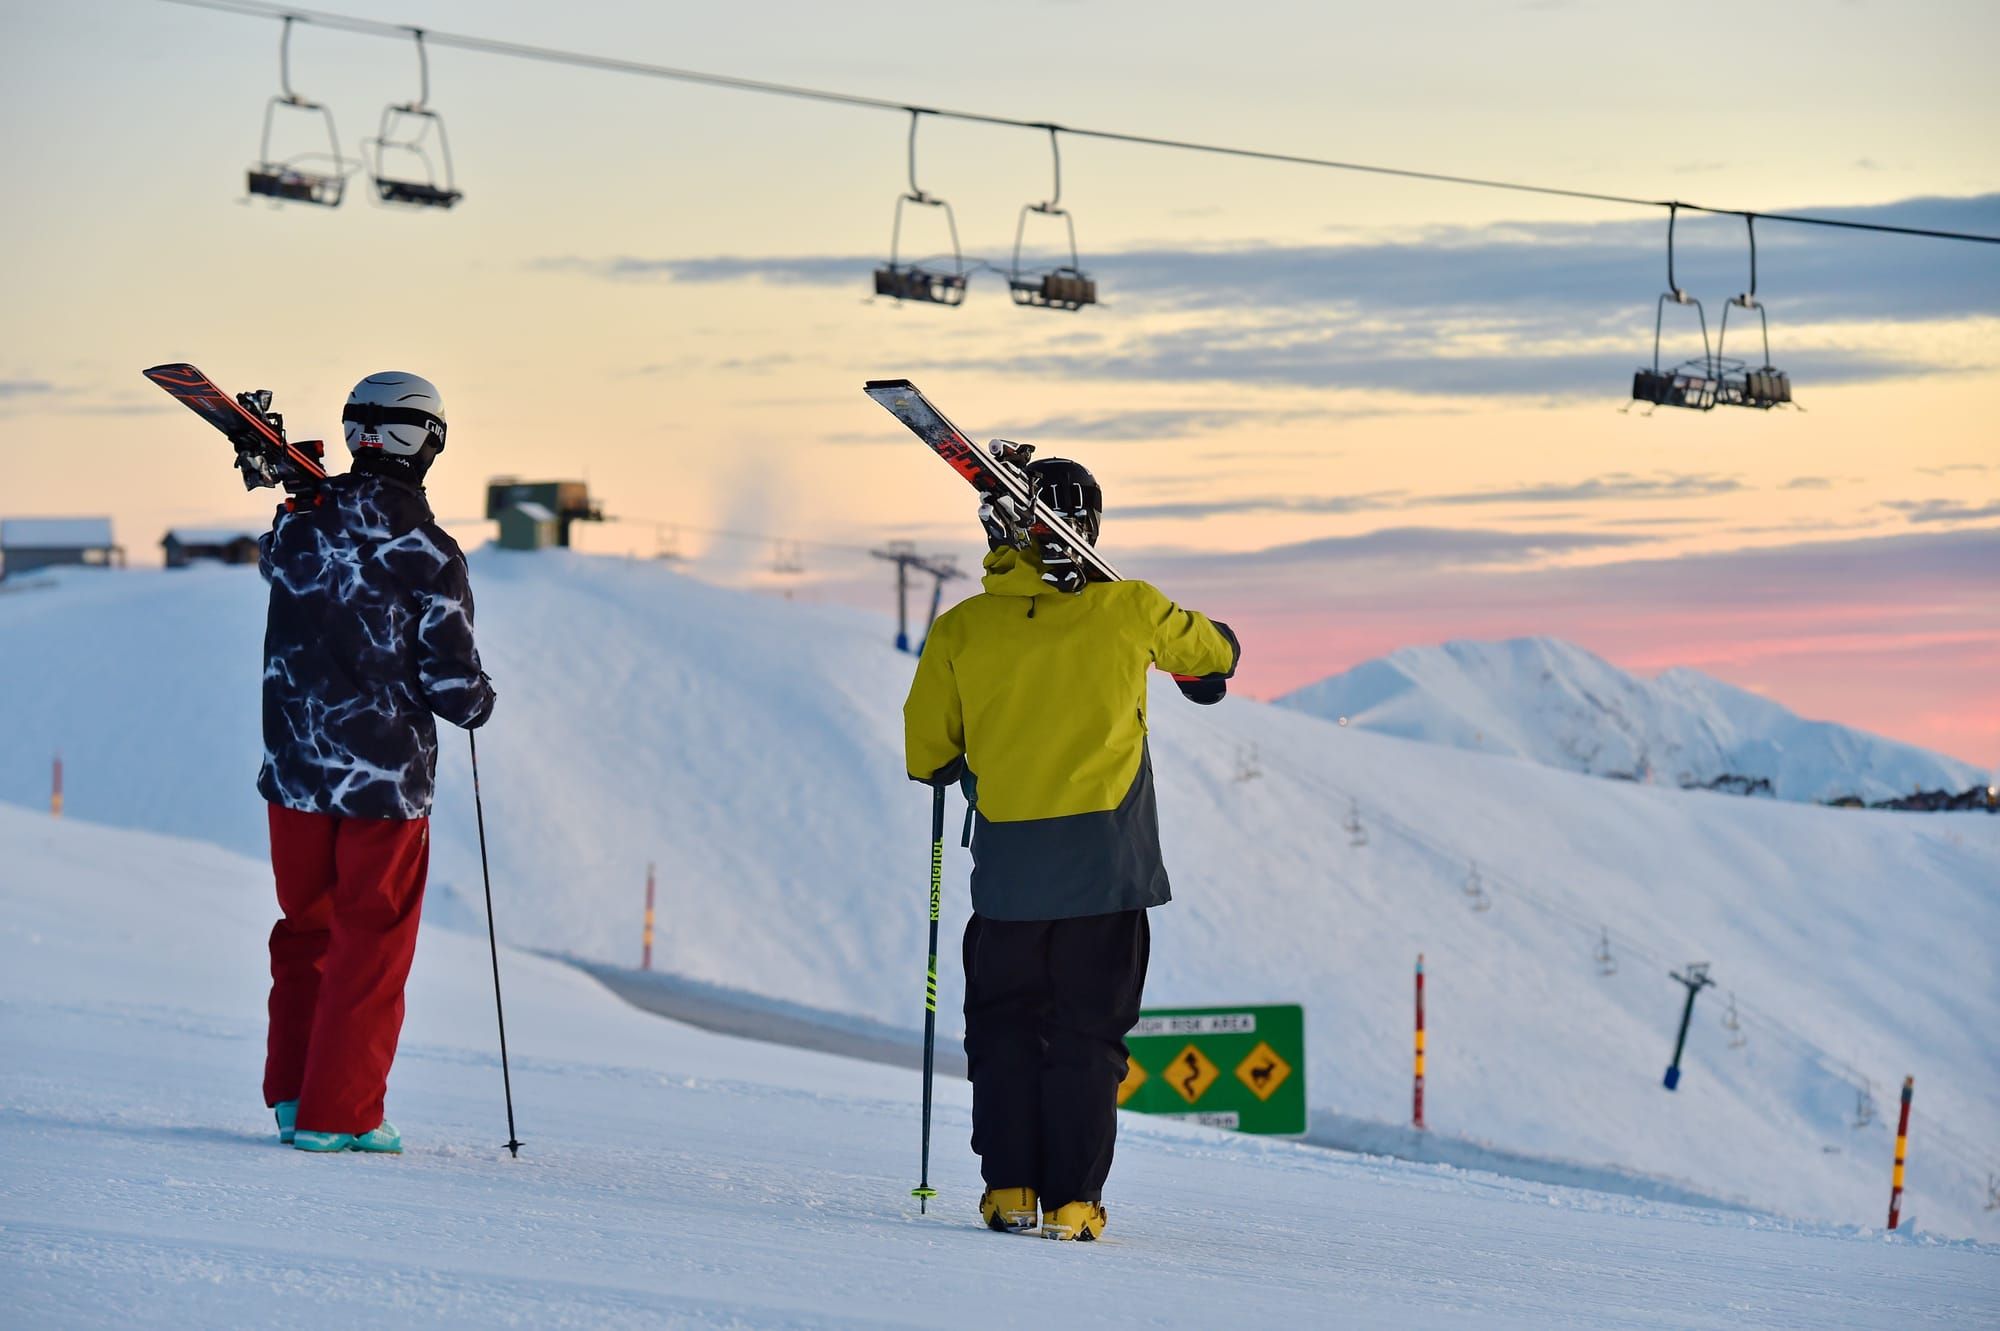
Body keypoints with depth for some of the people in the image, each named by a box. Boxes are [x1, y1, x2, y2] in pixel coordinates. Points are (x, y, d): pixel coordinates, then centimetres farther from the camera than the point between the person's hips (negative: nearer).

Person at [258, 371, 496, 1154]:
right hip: (388, 781, -4)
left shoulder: (302, 526, -3)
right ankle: (339, 1113, 6)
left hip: (295, 771, 4)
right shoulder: (430, 557, -15)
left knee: (306, 928, 20)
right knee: (372, 944, 5)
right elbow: (454, 686, -13)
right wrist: (478, 702, 8)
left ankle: (291, 1091, 20)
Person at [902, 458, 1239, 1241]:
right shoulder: (1126, 610, -2)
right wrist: (1202, 672, 42)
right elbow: (1215, 651, 18)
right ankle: (1071, 1201, 1)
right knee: (1087, 1030, 5)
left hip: (1007, 864, 1)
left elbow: (926, 755, 7)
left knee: (1005, 1023, 14)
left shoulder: (960, 630, 0)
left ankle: (1009, 1187, 8)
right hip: (1105, 860, -1)